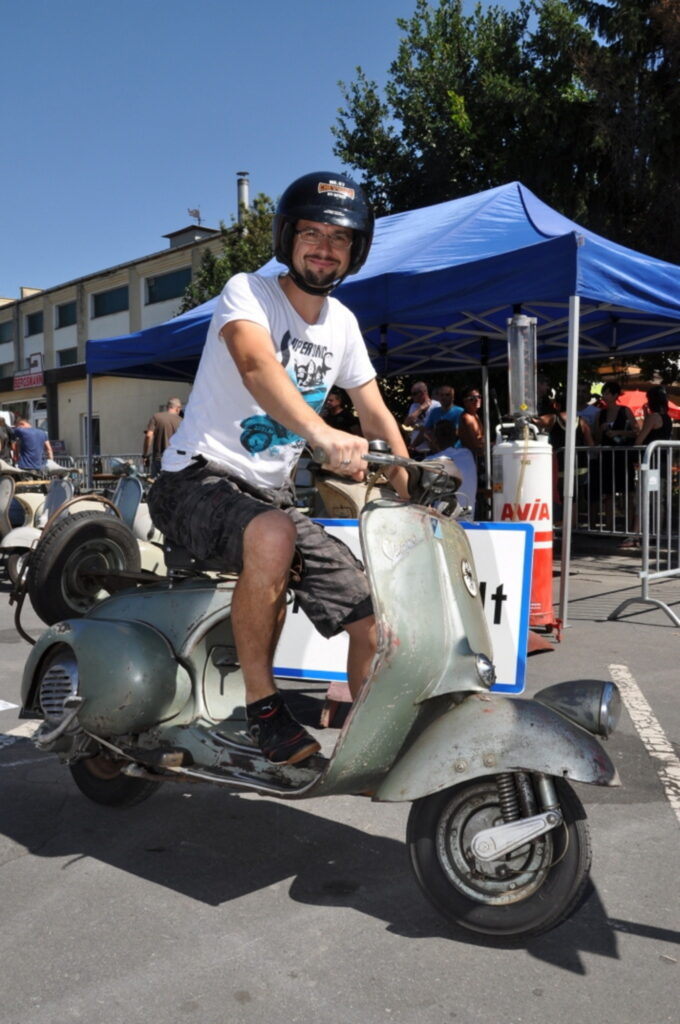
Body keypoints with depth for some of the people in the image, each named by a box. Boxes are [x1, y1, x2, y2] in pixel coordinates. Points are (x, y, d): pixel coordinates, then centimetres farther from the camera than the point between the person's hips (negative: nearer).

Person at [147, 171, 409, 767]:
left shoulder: (342, 323, 11)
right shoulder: (247, 292, -10)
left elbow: (377, 415, 14)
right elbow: (258, 365, -32)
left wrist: (413, 494, 1)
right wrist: (323, 435, -50)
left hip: (273, 496, 7)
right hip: (199, 479, -6)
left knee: (377, 615, -4)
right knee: (273, 536, -40)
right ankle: (262, 705, -21)